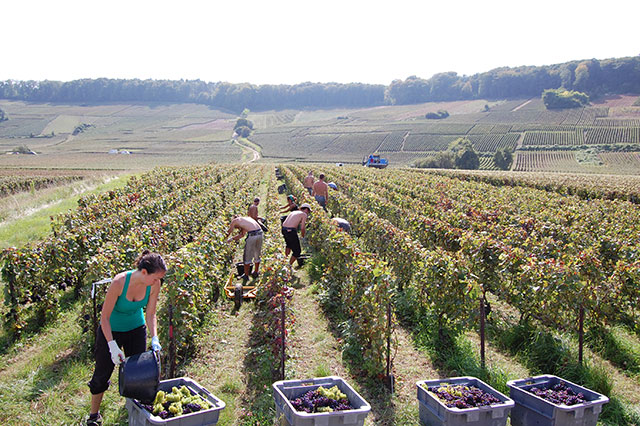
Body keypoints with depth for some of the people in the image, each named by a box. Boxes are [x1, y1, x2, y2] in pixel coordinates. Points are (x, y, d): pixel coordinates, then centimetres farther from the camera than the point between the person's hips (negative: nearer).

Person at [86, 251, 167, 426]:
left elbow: (150, 314, -8)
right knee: (102, 374, 8)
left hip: (136, 329, 3)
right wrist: (113, 346, -27)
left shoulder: (154, 284, -21)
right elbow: (105, 317, -24)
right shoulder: (119, 282, -33)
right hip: (111, 330, -3)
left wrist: (154, 338, -19)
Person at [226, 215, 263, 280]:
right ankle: (255, 273, 36)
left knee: (247, 257, 10)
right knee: (257, 255, 22)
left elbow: (229, 232, 23)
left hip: (252, 235, -7)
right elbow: (242, 234, 36)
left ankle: (246, 275, 20)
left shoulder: (234, 221, 12)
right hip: (260, 233, 7)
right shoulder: (245, 219, 31)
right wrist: (232, 239, 43)